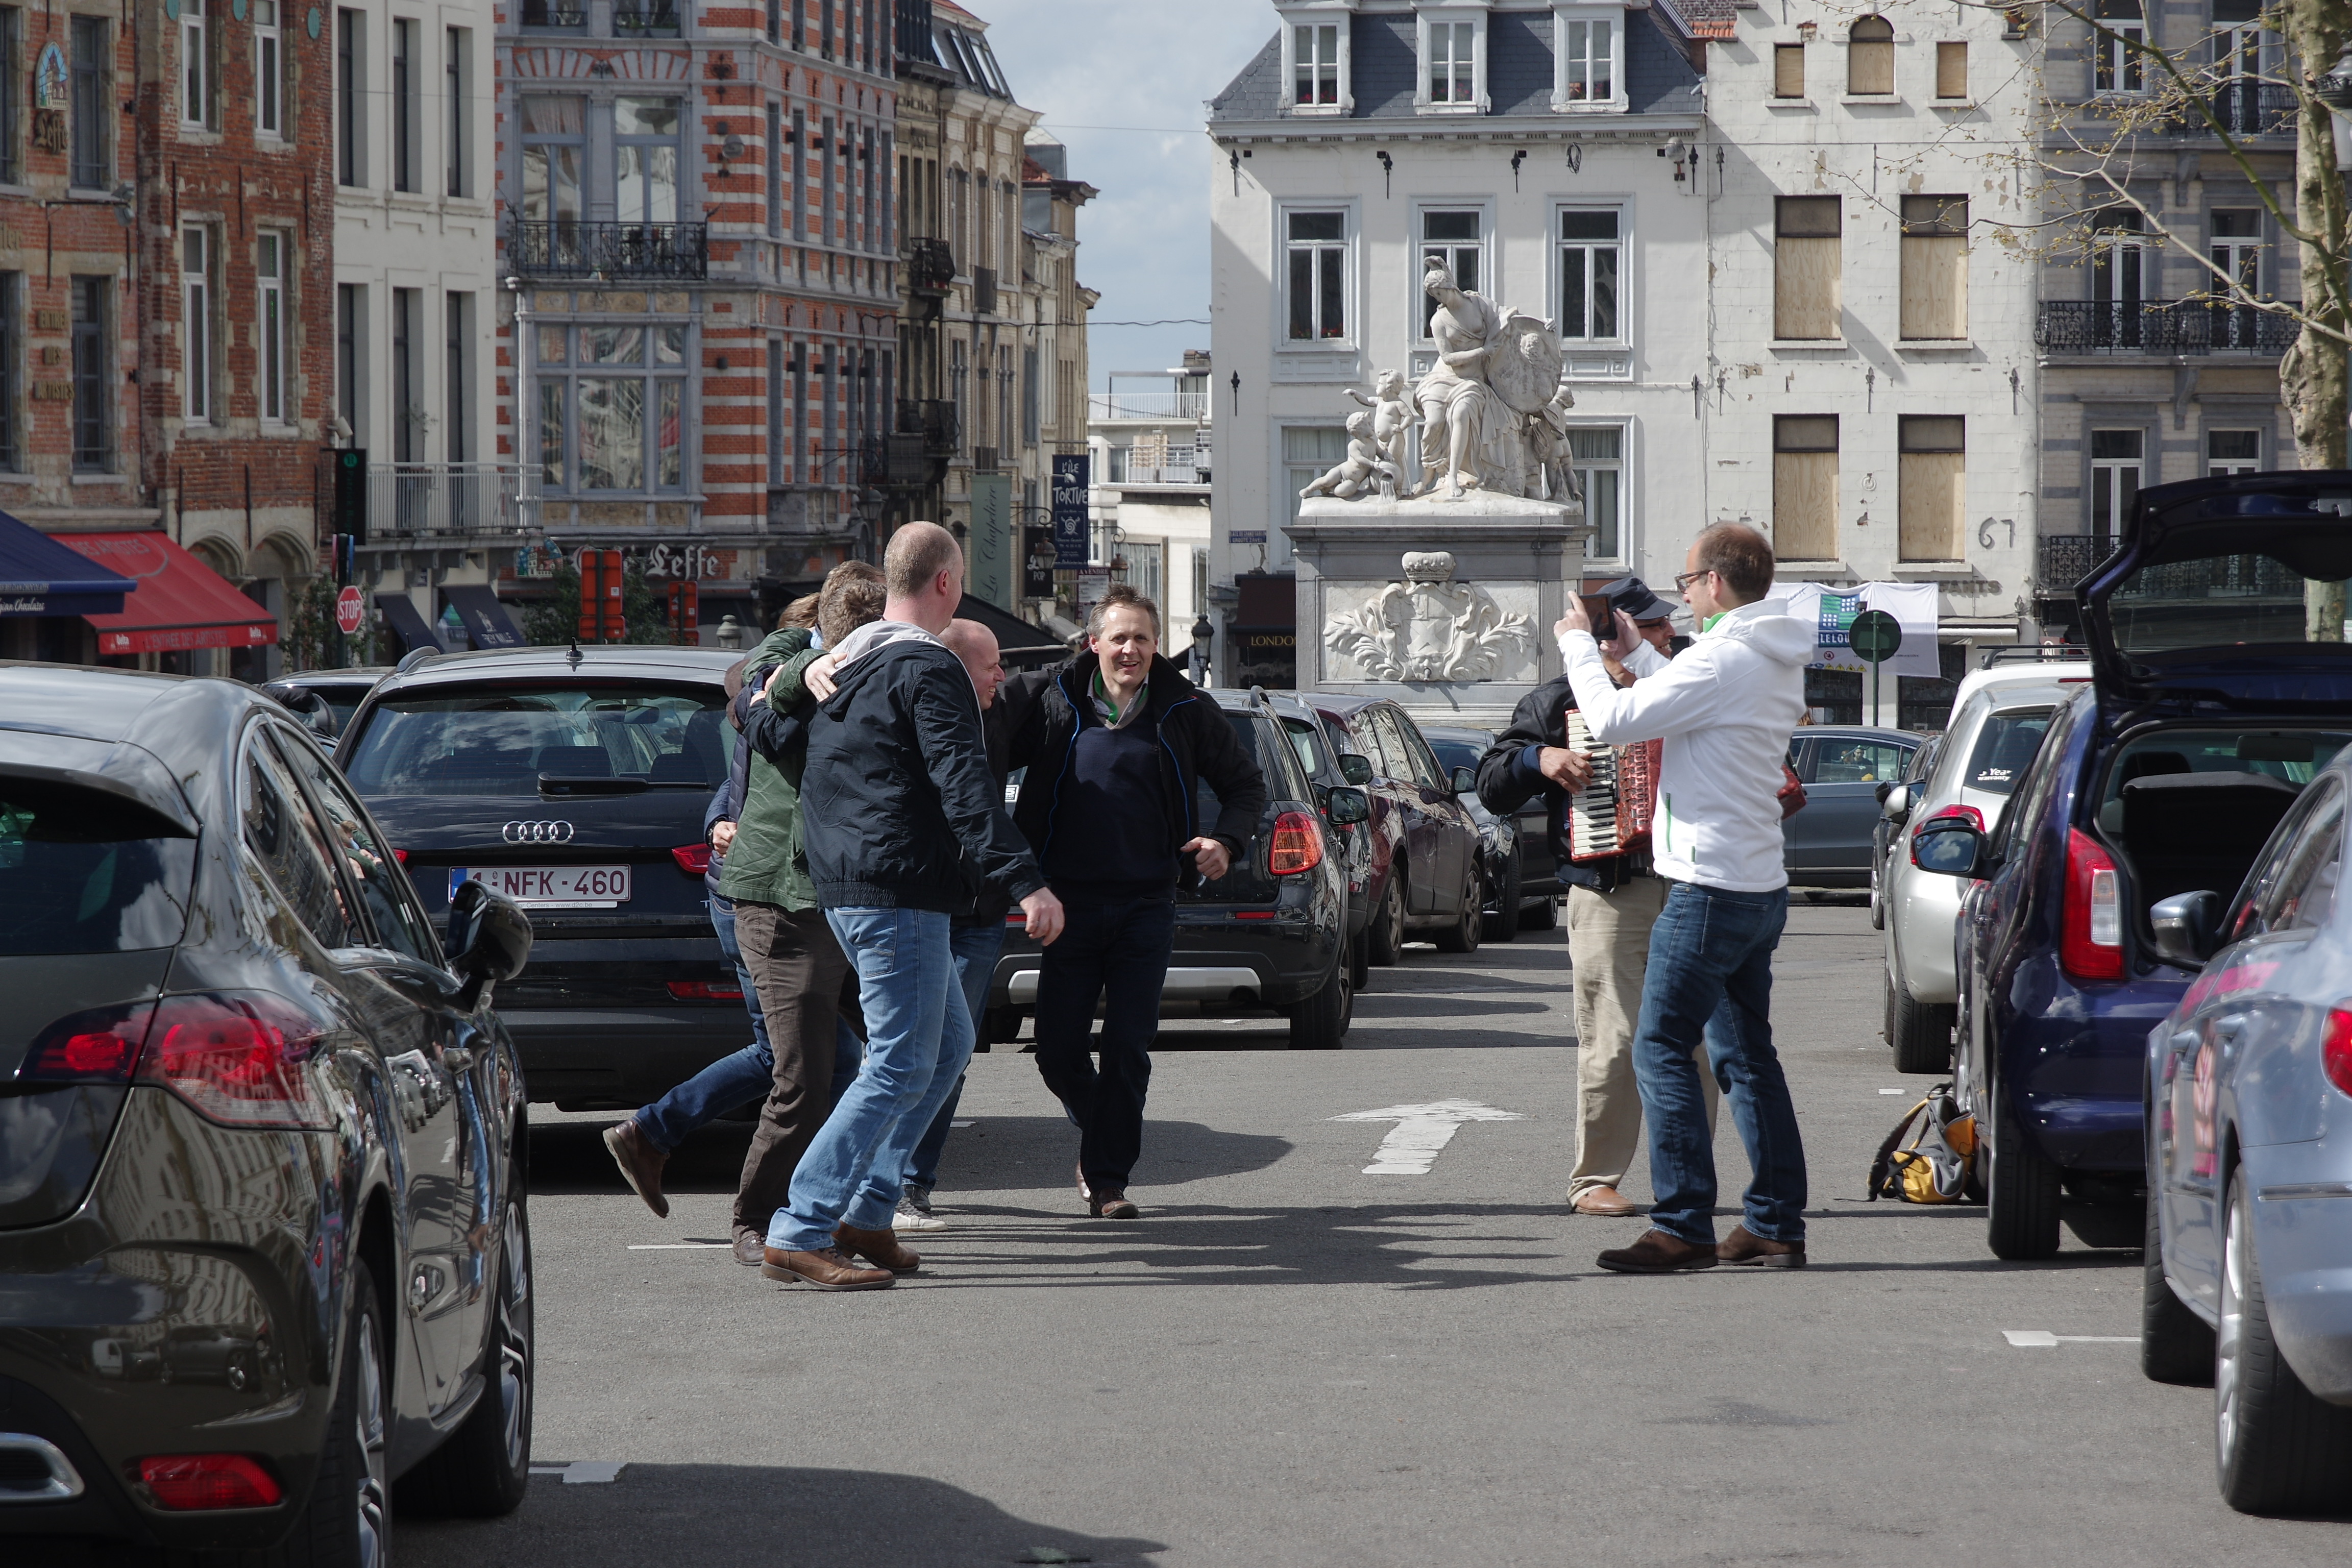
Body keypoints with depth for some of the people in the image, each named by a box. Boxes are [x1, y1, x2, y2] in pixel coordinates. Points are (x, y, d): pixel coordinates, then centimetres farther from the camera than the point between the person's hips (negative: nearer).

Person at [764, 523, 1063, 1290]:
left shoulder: (842, 666, 16)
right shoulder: (926, 668, -13)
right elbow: (965, 786, -23)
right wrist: (1025, 882, -29)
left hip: (842, 884, 10)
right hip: (899, 892, -10)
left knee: (948, 1039, 20)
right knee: (900, 1069, -9)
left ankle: (866, 1213, 16)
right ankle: (797, 1234, -14)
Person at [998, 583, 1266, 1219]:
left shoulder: (1185, 711, 2)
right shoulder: (1049, 699, -1)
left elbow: (1246, 784, 12)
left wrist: (1228, 840, -5)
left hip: (1146, 906, 0)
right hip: (1069, 903, 0)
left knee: (1127, 1049, -3)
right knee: (1058, 1049, 1)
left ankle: (1108, 1177, 6)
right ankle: (1097, 1134, 29)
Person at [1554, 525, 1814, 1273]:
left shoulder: (1722, 660, -18)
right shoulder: (1777, 662, 12)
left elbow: (1614, 720, -17)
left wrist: (1578, 645, -2)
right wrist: (1632, 653, 24)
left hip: (1710, 891, -10)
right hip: (1760, 886, 10)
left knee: (1661, 1048, -6)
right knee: (1747, 1056, 13)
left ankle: (1683, 1226, -10)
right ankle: (1777, 1226, 14)